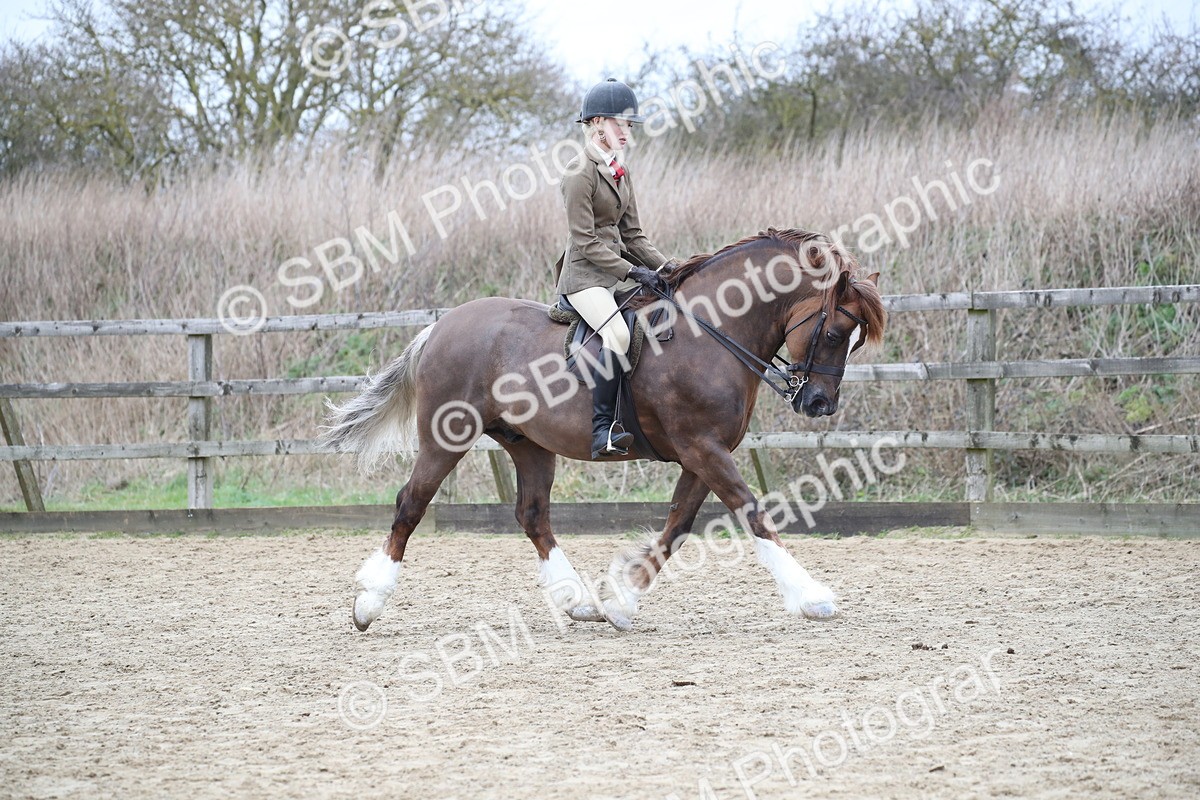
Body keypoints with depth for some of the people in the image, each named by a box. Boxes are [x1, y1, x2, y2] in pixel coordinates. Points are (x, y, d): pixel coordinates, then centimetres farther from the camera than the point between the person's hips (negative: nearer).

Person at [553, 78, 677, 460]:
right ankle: (602, 429, -33)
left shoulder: (620, 172, 16)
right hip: (585, 274, -9)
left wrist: (665, 267, 3)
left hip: (618, 268, 9)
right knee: (617, 333, -33)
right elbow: (586, 242, -16)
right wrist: (634, 273, -19)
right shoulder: (580, 173, -11)